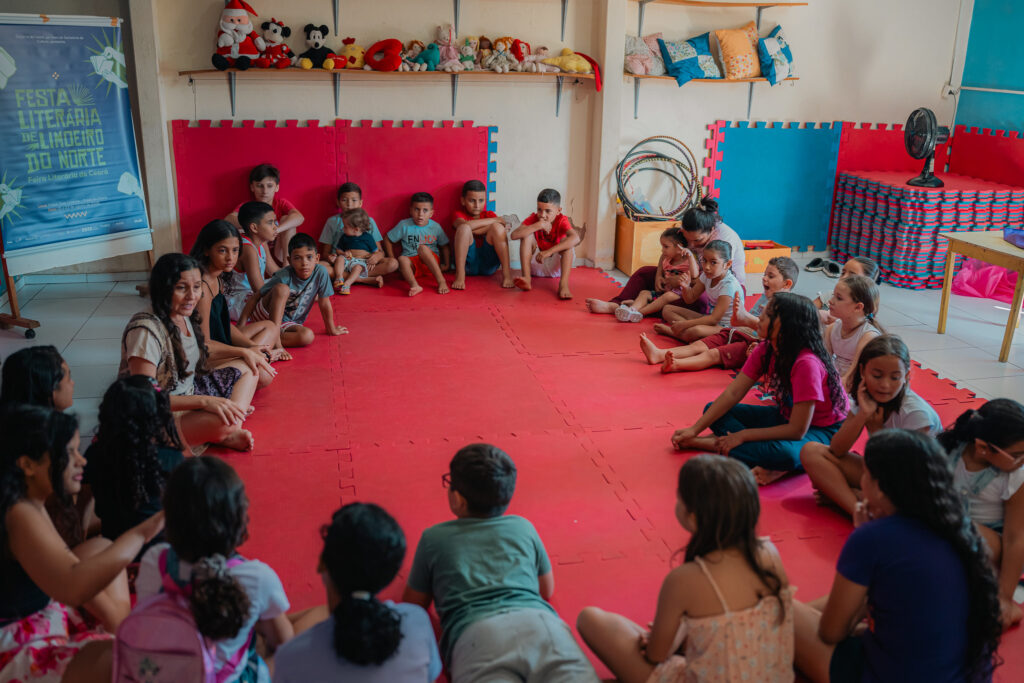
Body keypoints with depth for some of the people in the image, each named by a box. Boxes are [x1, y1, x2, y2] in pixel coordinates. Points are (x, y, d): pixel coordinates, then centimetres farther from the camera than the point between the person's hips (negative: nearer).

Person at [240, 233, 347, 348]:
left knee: (308, 337, -29)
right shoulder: (284, 276, -22)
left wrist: (332, 329, 6)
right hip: (264, 315, -3)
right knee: (282, 288, -30)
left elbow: (324, 304, -4)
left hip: (286, 323, 3)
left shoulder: (320, 272, -16)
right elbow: (255, 298, -17)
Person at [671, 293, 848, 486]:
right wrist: (695, 429, -13)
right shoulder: (766, 350, -8)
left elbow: (797, 430, -29)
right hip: (786, 417, 8)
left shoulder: (806, 363, -31)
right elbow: (733, 393, -6)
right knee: (713, 410, -6)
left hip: (823, 430, -8)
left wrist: (742, 436, -25)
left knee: (784, 453, -43)